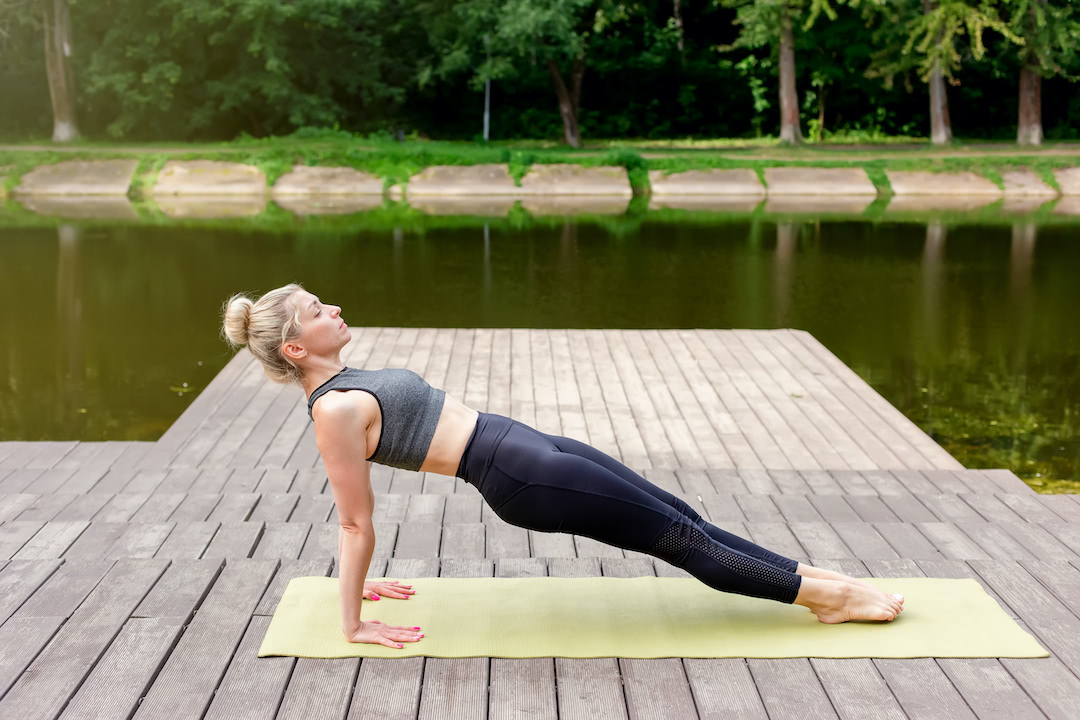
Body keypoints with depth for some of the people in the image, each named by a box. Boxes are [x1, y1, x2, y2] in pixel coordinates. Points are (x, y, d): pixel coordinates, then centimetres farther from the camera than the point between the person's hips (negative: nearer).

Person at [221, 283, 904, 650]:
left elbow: (351, 514, 19)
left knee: (682, 519, 11)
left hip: (526, 443, 9)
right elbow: (357, 521, -14)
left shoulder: (346, 385, 11)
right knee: (679, 537, 1)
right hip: (519, 477, -9)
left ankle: (817, 582, 20)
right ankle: (826, 594, 14)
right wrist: (354, 623, -9)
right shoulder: (334, 411, -17)